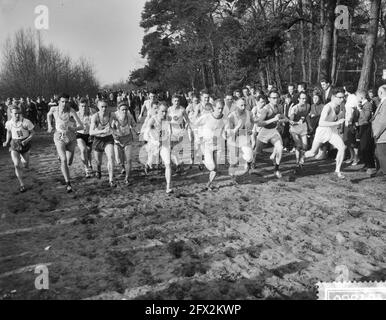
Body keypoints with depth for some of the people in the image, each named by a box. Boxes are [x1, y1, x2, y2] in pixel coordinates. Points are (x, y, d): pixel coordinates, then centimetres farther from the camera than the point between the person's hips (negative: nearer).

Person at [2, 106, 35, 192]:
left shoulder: (26, 122, -18)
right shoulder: (9, 123, -6)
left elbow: (32, 133, -8)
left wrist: (27, 141, -23)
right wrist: (7, 142, 6)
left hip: (25, 144, -1)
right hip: (14, 145, 1)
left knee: (25, 166, 13)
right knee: (17, 165, -16)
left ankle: (22, 159, 51)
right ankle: (22, 184, -3)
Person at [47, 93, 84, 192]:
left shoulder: (71, 111, -17)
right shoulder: (54, 109, -10)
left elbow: (81, 126, -21)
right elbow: (49, 114, 17)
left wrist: (74, 129, -40)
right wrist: (49, 125, 9)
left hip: (71, 137, 1)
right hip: (59, 138, -1)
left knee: (69, 163, 14)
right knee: (63, 160, -21)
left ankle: (61, 156, 52)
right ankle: (68, 184, -18)